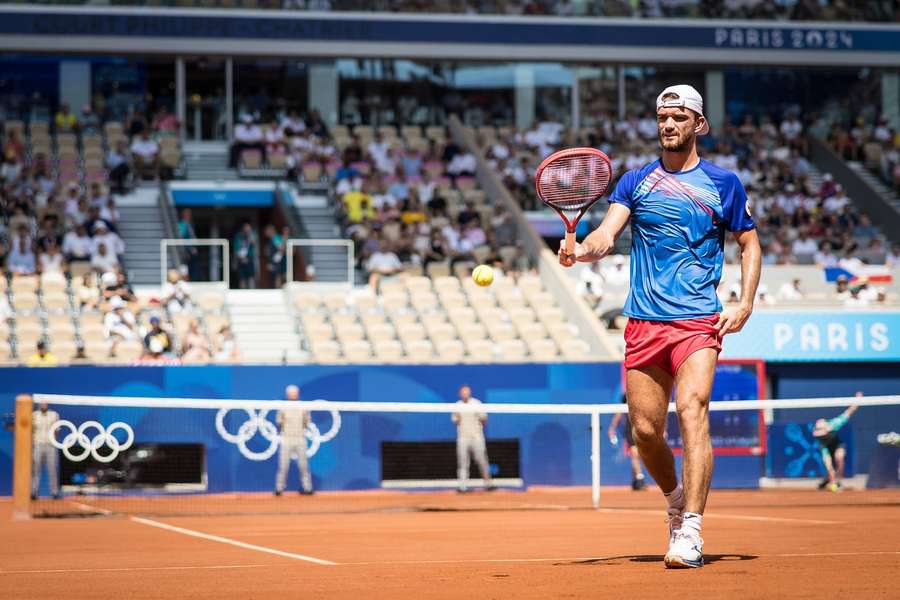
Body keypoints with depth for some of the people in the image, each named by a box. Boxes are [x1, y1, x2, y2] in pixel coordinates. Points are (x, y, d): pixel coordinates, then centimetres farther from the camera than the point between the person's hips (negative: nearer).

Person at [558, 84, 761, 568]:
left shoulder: (723, 183, 6)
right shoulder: (635, 181, 10)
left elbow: (749, 243, 15)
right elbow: (607, 235, -3)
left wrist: (745, 302, 1)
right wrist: (580, 251, -26)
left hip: (698, 322, -3)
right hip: (643, 324, 3)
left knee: (692, 410, -22)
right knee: (645, 430, 4)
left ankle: (690, 535, -25)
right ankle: (678, 502, 33)